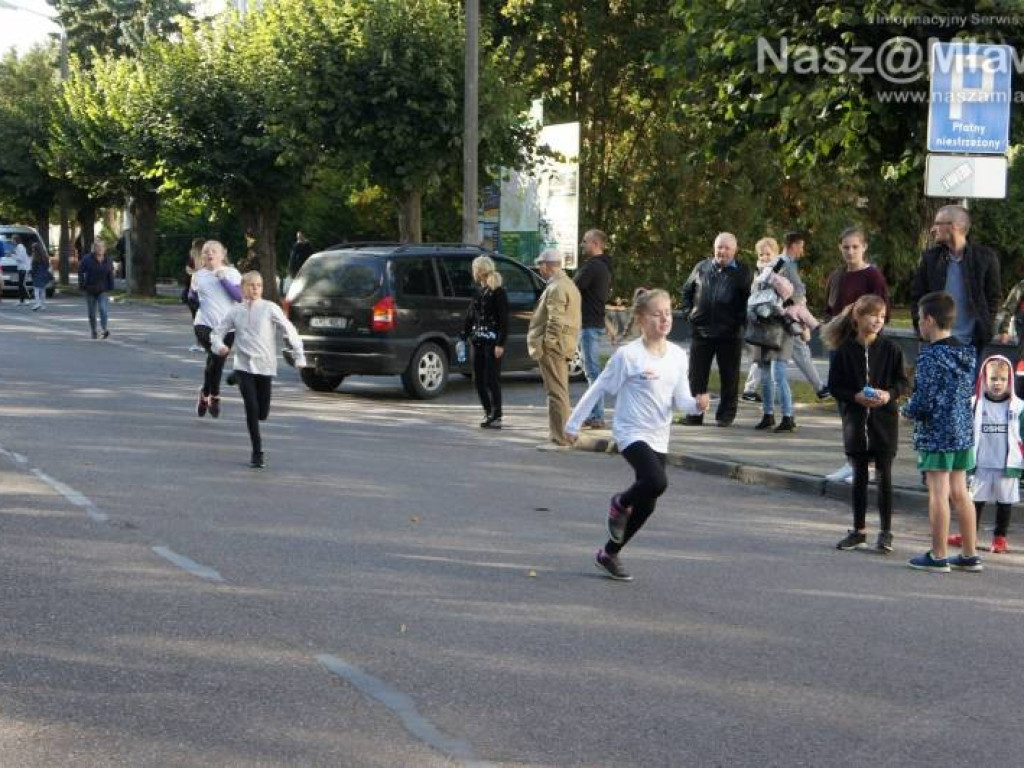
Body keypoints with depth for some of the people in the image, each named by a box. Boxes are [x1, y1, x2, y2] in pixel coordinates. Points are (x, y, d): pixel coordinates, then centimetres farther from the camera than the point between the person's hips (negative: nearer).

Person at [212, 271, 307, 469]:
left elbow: (290, 330, -3)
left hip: (265, 366, 0)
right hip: (244, 366, 0)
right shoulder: (234, 311, 3)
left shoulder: (270, 308, -2)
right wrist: (219, 346, -13)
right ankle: (257, 453, -1)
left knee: (262, 413, 3)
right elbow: (218, 332, 9)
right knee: (252, 409, -11)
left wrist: (299, 356, -8)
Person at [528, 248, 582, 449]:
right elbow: (575, 318, 22)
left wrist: (542, 345, -20)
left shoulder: (556, 288, -16)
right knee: (559, 392, 16)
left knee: (556, 392, -9)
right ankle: (559, 435, 23)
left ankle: (559, 439, -8)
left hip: (553, 345, -11)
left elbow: (555, 321, -22)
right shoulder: (568, 284, 18)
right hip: (565, 344, 11)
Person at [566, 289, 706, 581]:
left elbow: (681, 400, 4)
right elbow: (598, 389, -5)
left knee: (646, 505, 8)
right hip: (631, 433, -6)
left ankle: (608, 554, 26)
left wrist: (697, 404, -19)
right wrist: (574, 423, -2)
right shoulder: (628, 355, -11)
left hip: (658, 438, 6)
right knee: (657, 481, -30)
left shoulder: (678, 356, 5)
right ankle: (620, 503, 3)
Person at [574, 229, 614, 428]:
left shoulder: (592, 266, -15)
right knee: (592, 369, 14)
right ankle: (594, 414, 19)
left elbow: (574, 288, -20)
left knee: (592, 369, -9)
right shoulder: (604, 266, 18)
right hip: (596, 322, 10)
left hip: (589, 325, -10)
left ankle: (597, 416, -8)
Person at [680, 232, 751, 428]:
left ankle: (726, 414, 15)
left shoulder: (742, 272, 1)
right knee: (697, 375, 5)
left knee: (729, 377, 6)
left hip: (729, 334, -2)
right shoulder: (702, 268, 9)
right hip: (701, 331, 2)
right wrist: (688, 312, 5)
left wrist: (741, 320, -9)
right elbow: (687, 291, 17)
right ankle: (694, 414, 13)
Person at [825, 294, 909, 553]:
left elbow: (903, 382, 3)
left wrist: (889, 394, -16)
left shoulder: (890, 348, -2)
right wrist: (856, 397, -14)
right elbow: (834, 386, 0)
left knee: (884, 475, 1)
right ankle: (859, 531, 19)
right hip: (855, 418, 1)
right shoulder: (845, 350, -2)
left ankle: (886, 532, 9)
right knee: (859, 476, 10)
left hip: (884, 418, -1)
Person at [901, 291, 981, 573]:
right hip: (964, 432, 7)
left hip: (936, 434, -7)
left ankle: (938, 557, 6)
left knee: (938, 494, -1)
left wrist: (905, 410, 2)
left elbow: (922, 404, -19)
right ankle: (969, 555, 18)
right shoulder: (966, 353, 7)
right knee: (959, 492, 13)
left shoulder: (930, 356, -16)